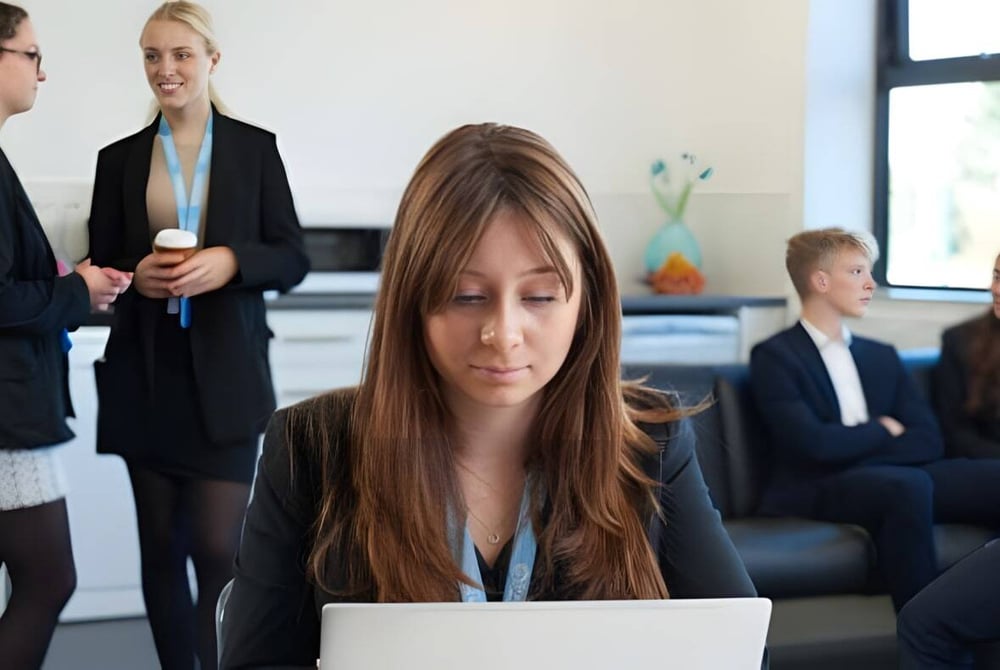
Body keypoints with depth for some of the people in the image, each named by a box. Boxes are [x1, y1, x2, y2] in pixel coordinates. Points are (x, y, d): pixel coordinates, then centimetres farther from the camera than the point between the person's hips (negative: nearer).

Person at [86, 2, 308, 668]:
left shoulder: (255, 148, 5)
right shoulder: (120, 159, 8)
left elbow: (293, 259, 2)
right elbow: (100, 268, 10)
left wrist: (230, 261, -17)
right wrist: (137, 276, -12)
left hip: (226, 377, -2)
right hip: (147, 377, 2)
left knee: (218, 547, -10)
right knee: (161, 548, 8)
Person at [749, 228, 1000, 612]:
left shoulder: (882, 356, 23)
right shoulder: (774, 356, 3)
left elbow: (928, 442, 10)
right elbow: (815, 444, -11)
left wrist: (852, 448, -6)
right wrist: (883, 431, 6)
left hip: (894, 483, 6)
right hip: (817, 492, -5)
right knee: (908, 485, -38)